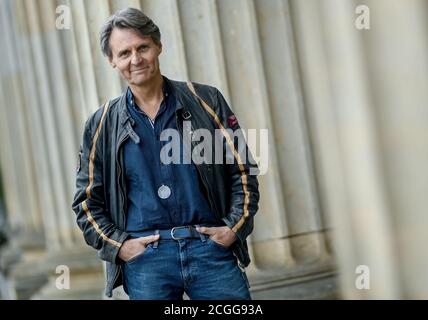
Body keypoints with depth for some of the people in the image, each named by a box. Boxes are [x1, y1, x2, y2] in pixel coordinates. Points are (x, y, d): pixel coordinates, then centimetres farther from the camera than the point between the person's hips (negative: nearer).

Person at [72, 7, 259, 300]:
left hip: (211, 246, 0)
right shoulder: (102, 125, 8)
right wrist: (118, 245, -2)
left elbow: (243, 171, 9)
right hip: (144, 258, 1)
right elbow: (86, 202, 12)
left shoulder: (205, 101, 6)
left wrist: (235, 228, -3)